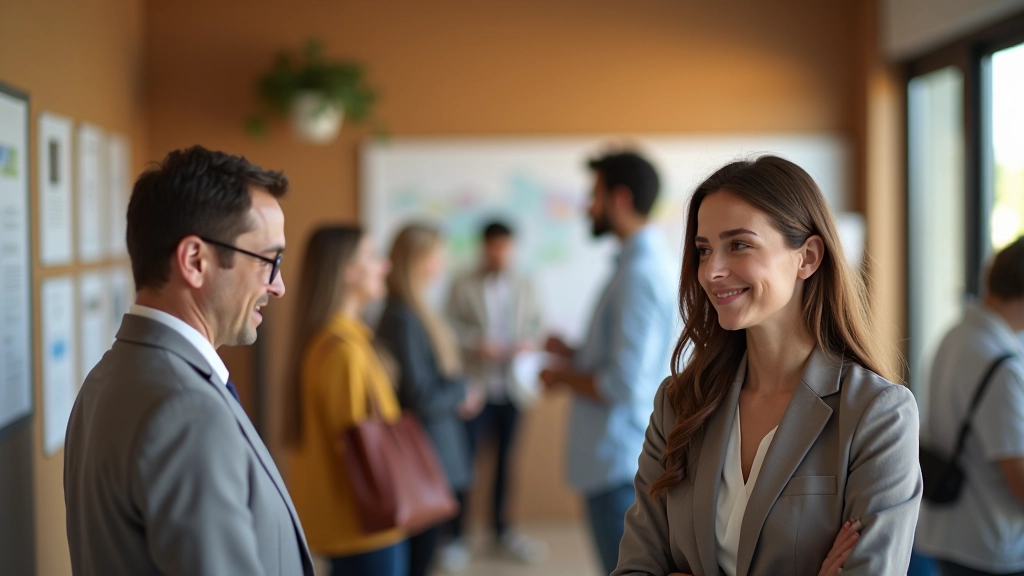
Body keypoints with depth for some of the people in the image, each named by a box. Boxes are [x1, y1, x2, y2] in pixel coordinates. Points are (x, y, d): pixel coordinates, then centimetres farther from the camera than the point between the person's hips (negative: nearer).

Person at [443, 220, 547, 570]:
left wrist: (529, 341, -11)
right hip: (476, 385, -3)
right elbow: (451, 327, -5)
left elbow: (536, 325, 10)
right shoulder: (463, 287, 0)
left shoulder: (524, 287, 10)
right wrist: (476, 343, -20)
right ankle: (457, 537, 8)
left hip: (512, 386, 3)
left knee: (506, 459, 11)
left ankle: (502, 529, 26)